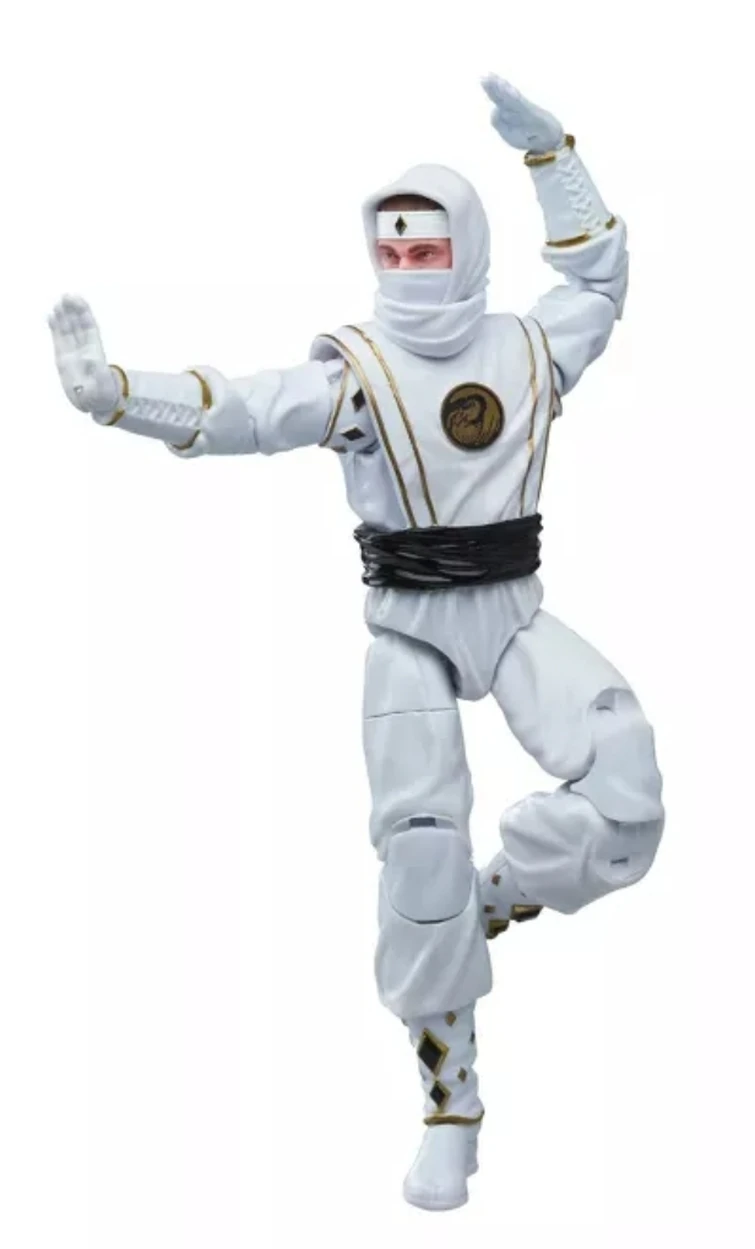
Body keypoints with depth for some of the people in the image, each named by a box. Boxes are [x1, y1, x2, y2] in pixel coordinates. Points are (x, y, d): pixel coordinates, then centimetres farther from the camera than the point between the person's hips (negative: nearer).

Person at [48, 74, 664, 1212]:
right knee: (421, 850, -9)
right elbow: (233, 411, -20)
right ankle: (450, 1104, 5)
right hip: (408, 628, -2)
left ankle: (499, 897, 9)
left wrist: (546, 148, 13)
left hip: (514, 613, 3)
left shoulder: (527, 349, 2)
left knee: (625, 793, -20)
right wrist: (112, 392, -36)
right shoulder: (356, 368, -8)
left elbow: (601, 275, 20)